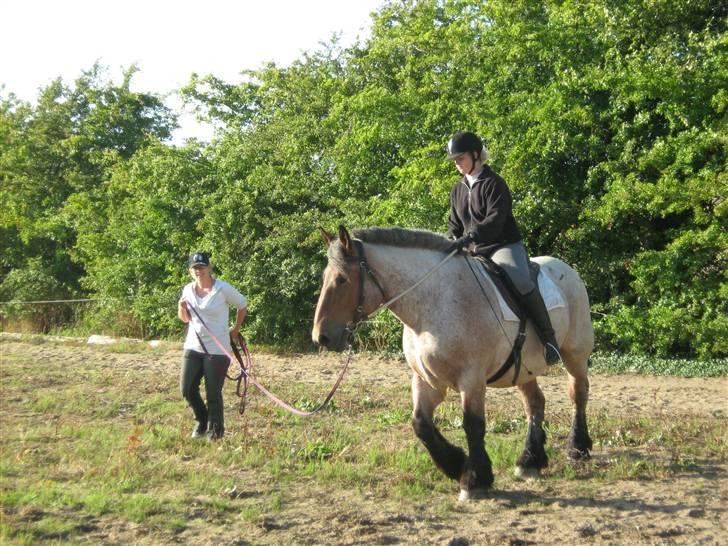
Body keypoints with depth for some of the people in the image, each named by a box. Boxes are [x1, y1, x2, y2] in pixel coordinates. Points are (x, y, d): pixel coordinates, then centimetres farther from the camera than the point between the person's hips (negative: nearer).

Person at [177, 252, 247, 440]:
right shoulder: (188, 290, 5)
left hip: (217, 349, -5)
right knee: (187, 389, 2)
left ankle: (215, 430, 18)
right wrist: (182, 309, -4)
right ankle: (202, 420, 27)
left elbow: (242, 305, 4)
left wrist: (236, 328, 10)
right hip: (193, 347, 5)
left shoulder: (223, 289, -10)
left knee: (213, 393, -1)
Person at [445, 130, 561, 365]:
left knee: (521, 281, -34)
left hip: (504, 246, -7)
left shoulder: (494, 183, -6)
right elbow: (454, 225, 20)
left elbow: (495, 219, -20)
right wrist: (453, 242, -3)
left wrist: (470, 236, -35)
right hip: (474, 252, 7)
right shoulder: (458, 190, 15)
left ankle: (548, 337, -23)